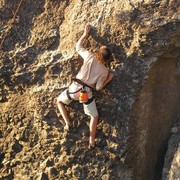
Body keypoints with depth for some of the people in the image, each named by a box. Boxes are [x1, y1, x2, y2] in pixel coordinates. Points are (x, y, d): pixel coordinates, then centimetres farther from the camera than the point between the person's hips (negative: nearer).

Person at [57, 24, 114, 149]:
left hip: (74, 88, 0)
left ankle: (67, 124, 16)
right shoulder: (105, 71, -2)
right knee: (95, 116, 18)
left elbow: (78, 47, 12)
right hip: (87, 93, 0)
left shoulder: (90, 57, -4)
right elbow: (98, 87, -2)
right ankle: (92, 142, 15)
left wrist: (85, 35, 23)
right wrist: (109, 79, 10)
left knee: (59, 100, 29)